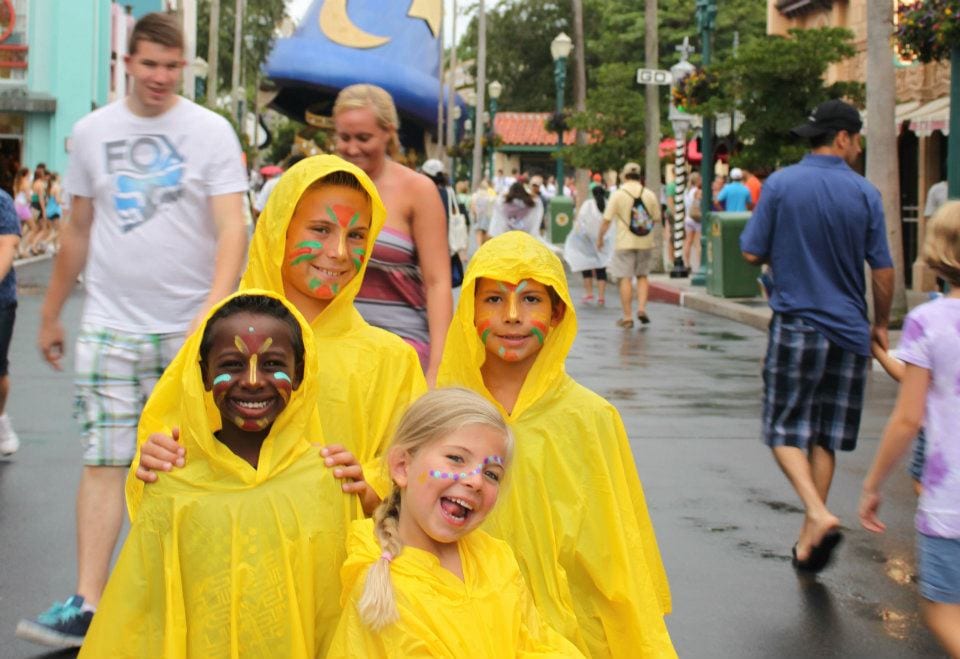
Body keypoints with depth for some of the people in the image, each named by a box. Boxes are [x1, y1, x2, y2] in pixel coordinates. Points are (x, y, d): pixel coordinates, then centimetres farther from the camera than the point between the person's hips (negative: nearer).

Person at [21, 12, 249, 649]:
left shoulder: (211, 132, -3)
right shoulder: (92, 131, 6)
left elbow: (232, 229, -11)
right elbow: (78, 230, 14)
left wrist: (214, 310, -26)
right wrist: (51, 313, 16)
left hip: (190, 330, -2)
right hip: (111, 326, 2)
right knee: (104, 462, -2)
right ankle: (86, 605, -1)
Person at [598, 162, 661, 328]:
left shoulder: (618, 194, -7)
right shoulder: (649, 194, 2)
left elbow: (606, 220, -8)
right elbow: (657, 219, 9)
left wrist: (600, 238, 5)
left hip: (624, 242, -3)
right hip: (645, 241, 3)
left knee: (625, 278, 3)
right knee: (642, 276, 18)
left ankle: (627, 317, 4)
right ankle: (642, 308, 4)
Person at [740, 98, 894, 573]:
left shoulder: (781, 184, -6)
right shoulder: (864, 192, -3)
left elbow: (752, 253, -5)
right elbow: (882, 271, 1)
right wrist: (881, 324, 16)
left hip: (796, 325, -2)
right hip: (848, 330, 2)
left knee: (785, 431, 6)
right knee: (826, 437, 12)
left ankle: (818, 514, -16)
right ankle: (809, 539, 17)